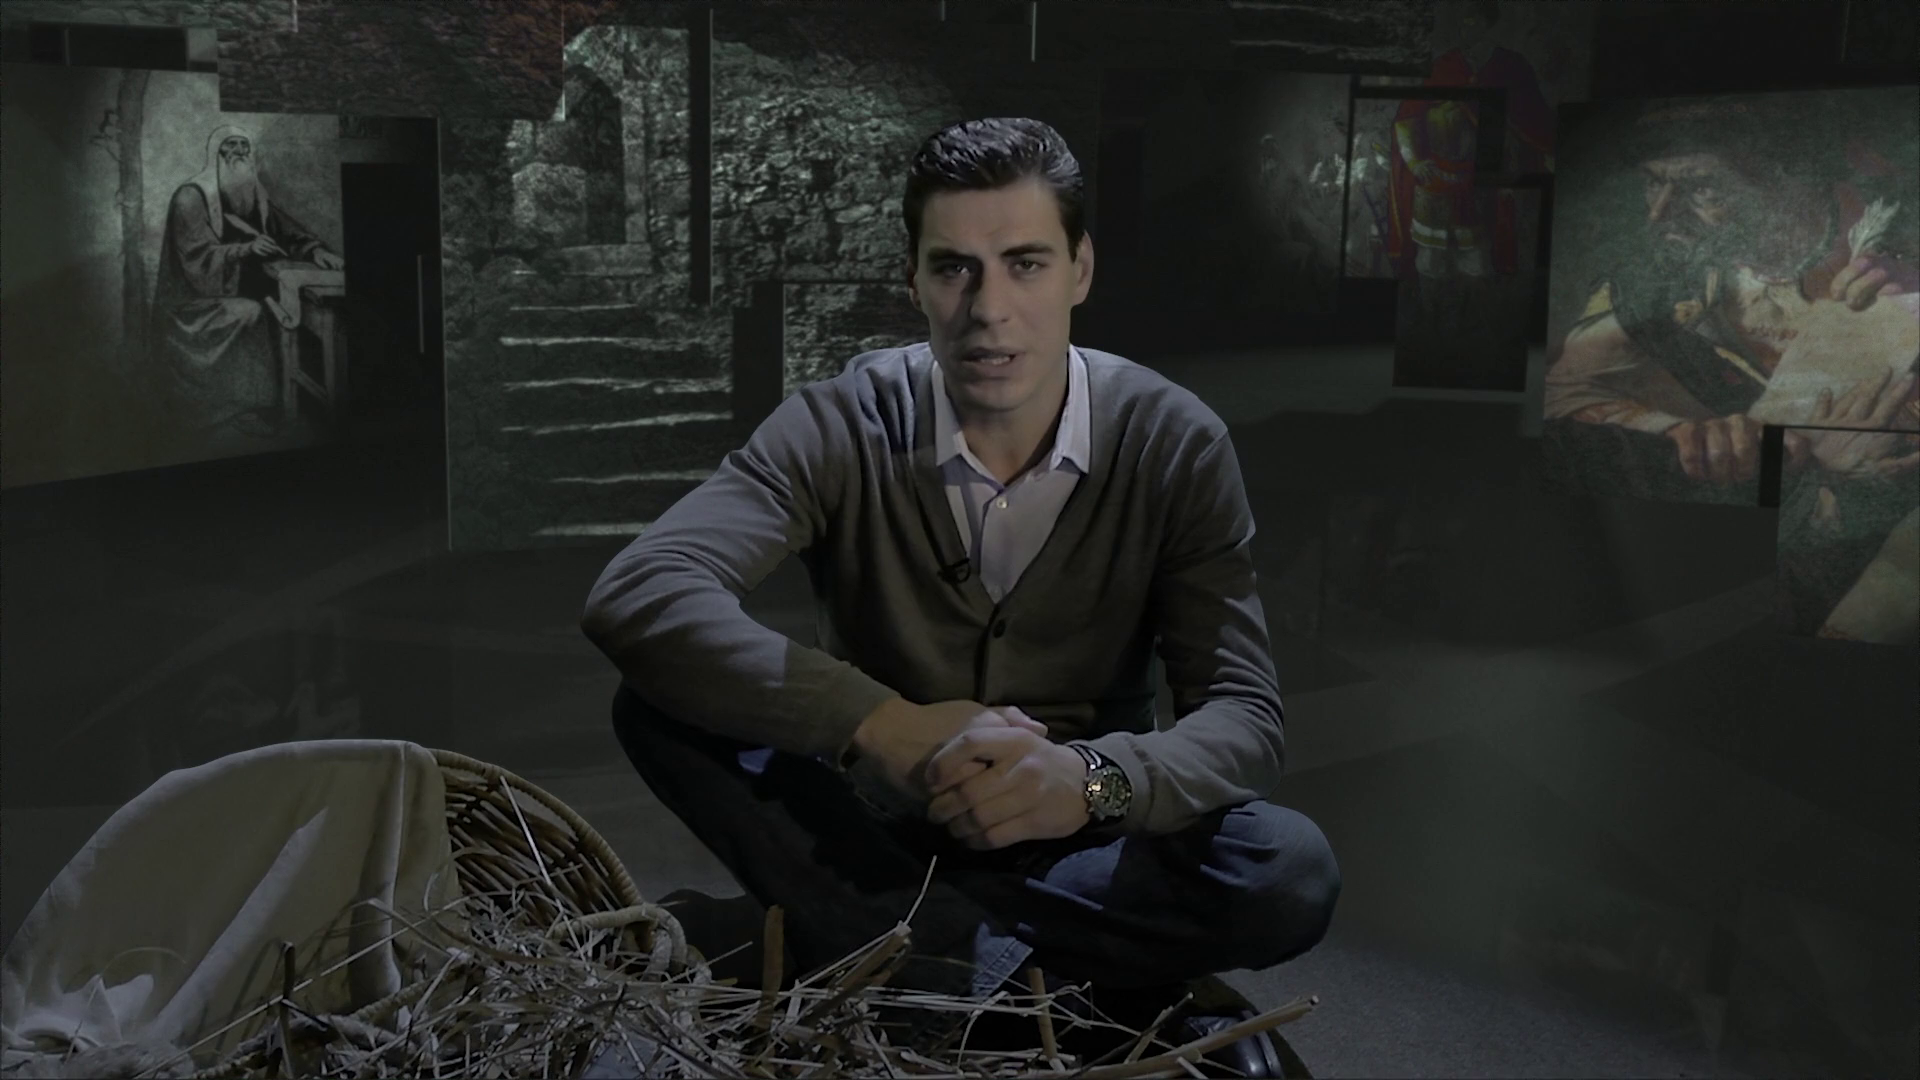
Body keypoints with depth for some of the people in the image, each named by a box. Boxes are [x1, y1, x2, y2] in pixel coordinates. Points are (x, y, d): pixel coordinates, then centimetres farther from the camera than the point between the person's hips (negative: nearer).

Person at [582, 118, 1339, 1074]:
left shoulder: (1175, 446, -12)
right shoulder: (843, 428, -15)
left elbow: (1245, 720, -15)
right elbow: (633, 599, -28)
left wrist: (1093, 780, -38)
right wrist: (882, 725, -38)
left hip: (1078, 843, 0)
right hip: (878, 824, 0)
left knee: (1293, 874, -28)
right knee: (660, 703, -26)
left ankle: (911, 945, -20)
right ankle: (1018, 988, -27)